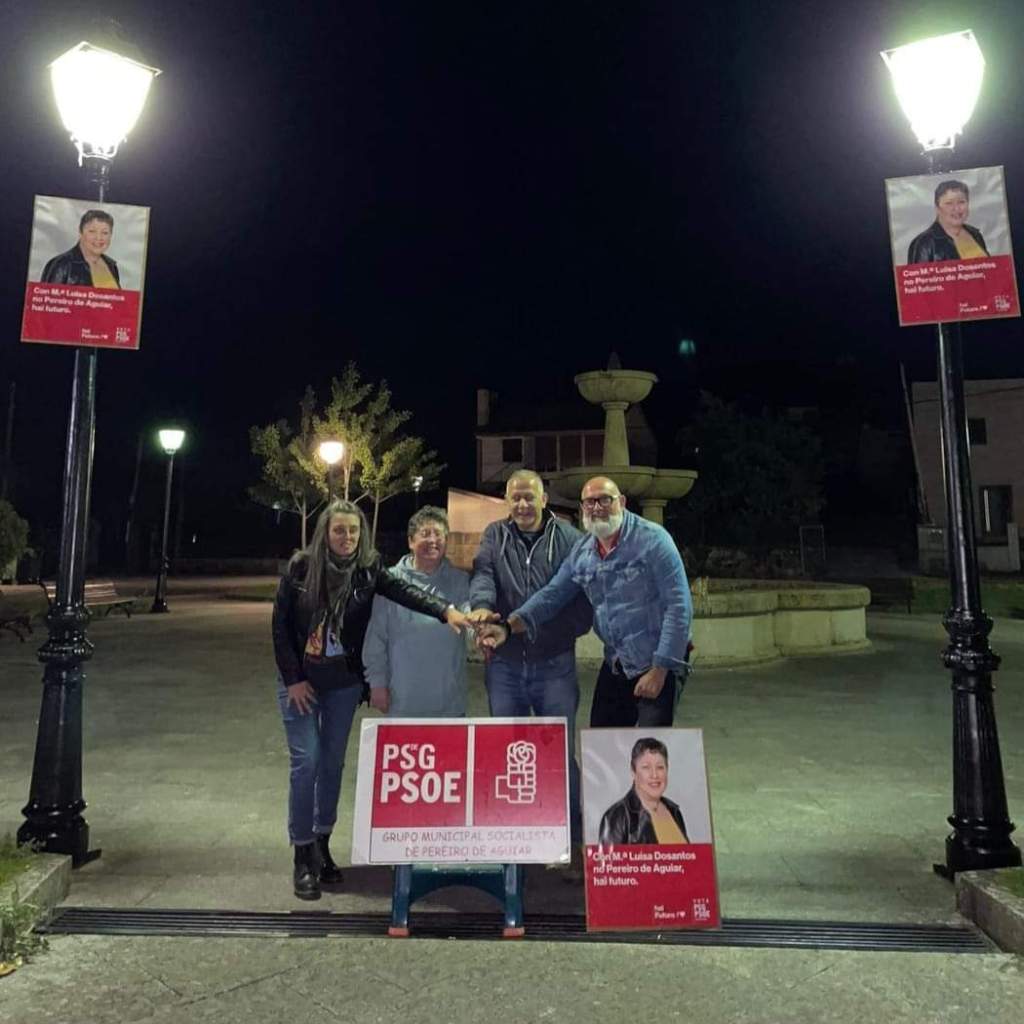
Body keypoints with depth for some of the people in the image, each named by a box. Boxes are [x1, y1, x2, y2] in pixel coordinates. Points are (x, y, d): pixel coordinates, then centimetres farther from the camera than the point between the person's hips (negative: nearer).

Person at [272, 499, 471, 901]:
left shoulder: (368, 569, -7)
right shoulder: (301, 567, -10)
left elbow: (404, 591, -24)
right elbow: (280, 624, -6)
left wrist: (446, 610, -41)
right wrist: (293, 679, -9)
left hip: (344, 683, 2)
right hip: (299, 680, -2)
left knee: (333, 762, 10)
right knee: (306, 762, -4)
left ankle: (322, 844, 27)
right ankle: (303, 856, 10)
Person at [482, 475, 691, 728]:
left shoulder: (651, 539, -14)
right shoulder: (581, 552, 4)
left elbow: (679, 606, -17)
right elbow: (552, 594, 3)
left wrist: (660, 670, -18)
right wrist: (509, 627, -12)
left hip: (659, 663, -6)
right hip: (616, 665, 6)